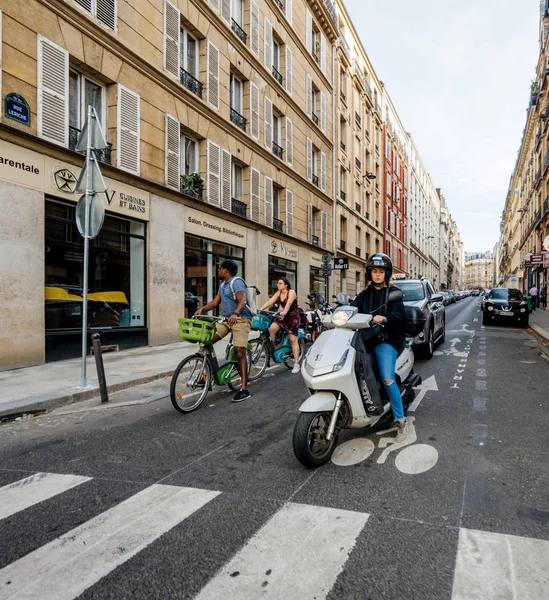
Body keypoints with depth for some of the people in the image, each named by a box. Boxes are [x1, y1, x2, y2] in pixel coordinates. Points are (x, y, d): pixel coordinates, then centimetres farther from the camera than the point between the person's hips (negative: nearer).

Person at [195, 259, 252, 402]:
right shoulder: (223, 284, 18)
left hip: (240, 319, -9)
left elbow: (242, 301, -25)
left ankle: (244, 390, -11)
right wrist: (202, 309, -1)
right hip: (226, 319, 9)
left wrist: (235, 314, -45)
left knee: (240, 353, -12)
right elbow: (215, 301, 15)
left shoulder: (237, 282, -11)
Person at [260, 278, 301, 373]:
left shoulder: (291, 292, -13)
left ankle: (296, 364, -2)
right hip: (282, 316, 5)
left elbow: (289, 303, -31)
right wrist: (260, 309, -22)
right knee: (272, 328, -23)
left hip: (292, 317, -5)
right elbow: (270, 301, -8)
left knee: (293, 340, -7)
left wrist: (284, 312, -49)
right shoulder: (278, 293, 4)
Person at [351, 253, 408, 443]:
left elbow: (399, 314, -12)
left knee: (387, 379, -18)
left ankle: (400, 420, -8)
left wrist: (384, 318, -33)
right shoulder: (365, 294, 17)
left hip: (386, 339, -5)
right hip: (367, 339, 5)